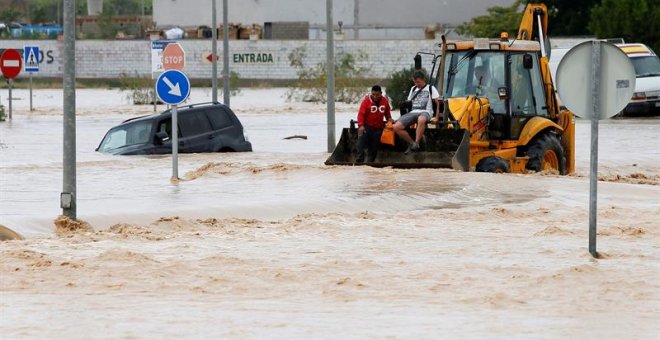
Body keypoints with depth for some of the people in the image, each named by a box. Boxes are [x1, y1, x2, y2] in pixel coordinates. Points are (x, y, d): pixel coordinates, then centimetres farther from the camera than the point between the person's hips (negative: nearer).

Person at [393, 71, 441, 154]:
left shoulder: (430, 88, 10)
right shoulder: (413, 89, 25)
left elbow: (438, 103, 6)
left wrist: (436, 117, -3)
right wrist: (404, 117, 18)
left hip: (425, 112, -5)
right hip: (413, 112, 5)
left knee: (421, 120, -47)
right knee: (397, 127, -21)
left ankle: (416, 143, -37)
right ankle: (412, 143, -6)